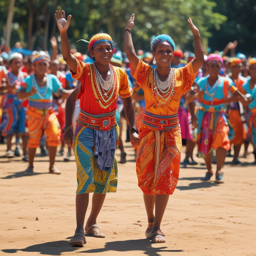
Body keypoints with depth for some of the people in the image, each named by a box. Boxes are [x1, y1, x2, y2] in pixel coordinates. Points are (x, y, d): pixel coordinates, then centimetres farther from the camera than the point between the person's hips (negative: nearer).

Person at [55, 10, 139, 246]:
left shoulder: (120, 74, 0)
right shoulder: (85, 71, -11)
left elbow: (127, 102, 8)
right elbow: (67, 56, -29)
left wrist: (133, 129, 2)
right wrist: (63, 32, -45)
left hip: (109, 131, 4)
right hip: (86, 130, -4)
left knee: (104, 179, 11)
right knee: (85, 179, -13)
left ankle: (92, 223, 28)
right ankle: (79, 230, -14)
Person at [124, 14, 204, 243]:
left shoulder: (181, 75, 0)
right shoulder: (146, 73, -3)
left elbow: (200, 59, -10)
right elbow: (130, 54, -13)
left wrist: (196, 34, -8)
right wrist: (128, 30, -5)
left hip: (171, 132, 0)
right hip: (149, 131, 0)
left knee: (164, 179, -3)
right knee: (147, 178, 6)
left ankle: (157, 228, 0)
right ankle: (151, 221, 24)